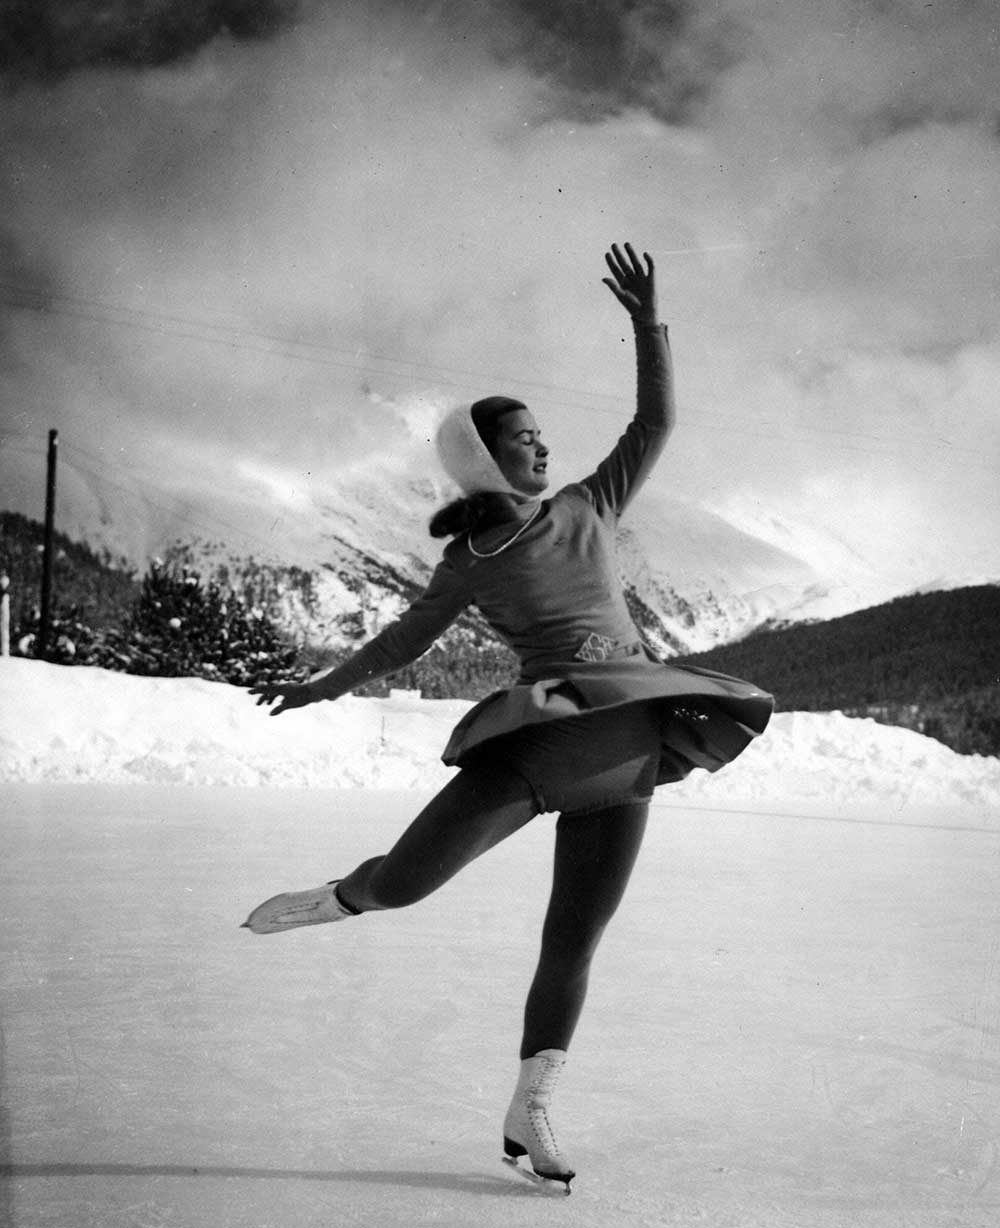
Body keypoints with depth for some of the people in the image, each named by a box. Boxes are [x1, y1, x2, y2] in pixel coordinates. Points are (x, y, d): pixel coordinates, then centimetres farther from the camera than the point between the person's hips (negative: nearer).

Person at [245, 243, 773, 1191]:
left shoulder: (590, 507, 16)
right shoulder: (467, 561, 10)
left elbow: (655, 422, 15)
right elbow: (406, 638, 20)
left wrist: (647, 321, 8)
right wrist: (322, 687, 23)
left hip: (616, 744, 2)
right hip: (542, 719, -2)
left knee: (574, 940, 3)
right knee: (404, 880, -14)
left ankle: (530, 1111, 14)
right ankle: (338, 898, 21)